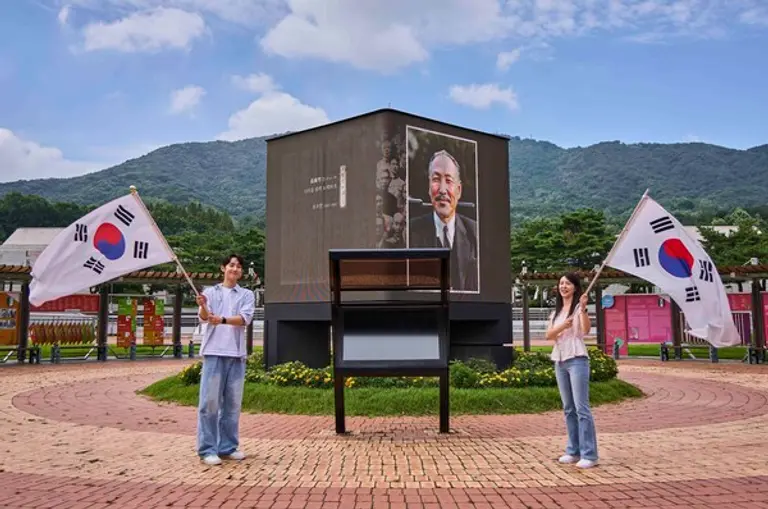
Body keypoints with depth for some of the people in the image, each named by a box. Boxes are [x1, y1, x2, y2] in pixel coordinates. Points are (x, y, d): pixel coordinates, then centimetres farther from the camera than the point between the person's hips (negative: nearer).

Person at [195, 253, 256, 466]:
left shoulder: (247, 294, 12)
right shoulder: (210, 291, 9)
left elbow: (245, 319, -5)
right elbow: (204, 318, -5)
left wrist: (223, 319, -23)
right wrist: (203, 307, -28)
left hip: (236, 353, 2)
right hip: (214, 351, -2)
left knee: (233, 401, 7)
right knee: (210, 400, -5)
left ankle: (228, 446, 17)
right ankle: (207, 449, 1)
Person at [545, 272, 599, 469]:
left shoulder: (578, 307, -4)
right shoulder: (556, 311, 16)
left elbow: (586, 330, -22)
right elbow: (549, 335, 3)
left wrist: (583, 309, -37)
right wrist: (562, 326, -15)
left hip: (577, 361, -7)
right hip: (560, 362, 7)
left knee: (581, 407, -9)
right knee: (569, 408, 11)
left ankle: (589, 455, -6)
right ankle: (574, 451, 17)